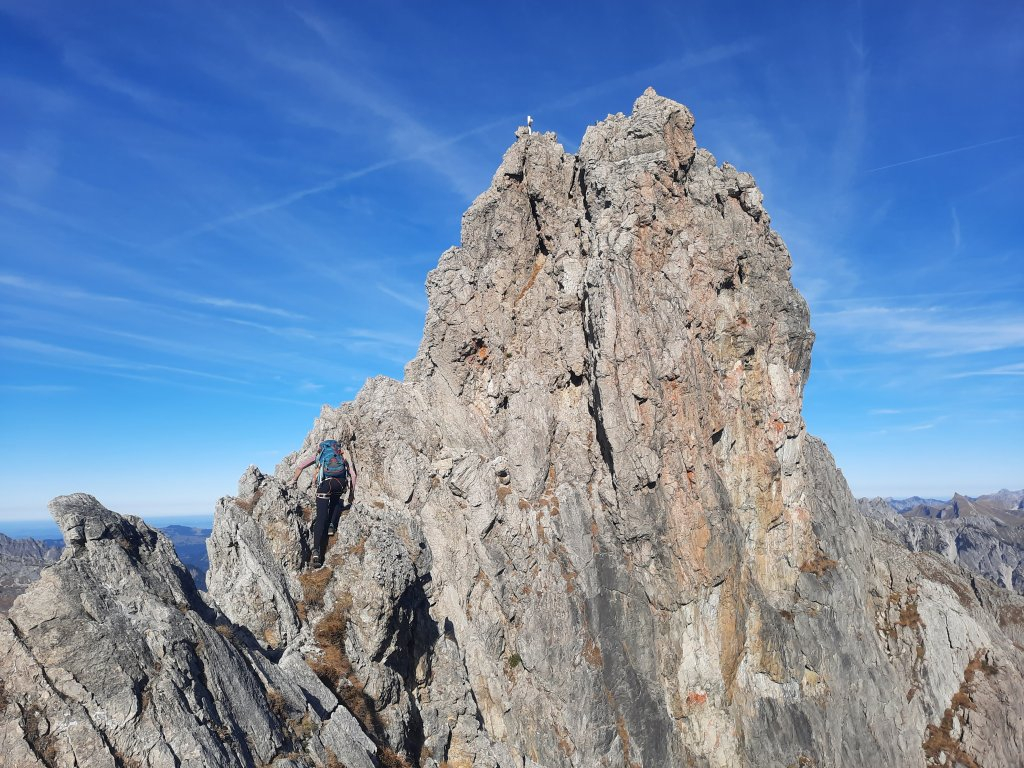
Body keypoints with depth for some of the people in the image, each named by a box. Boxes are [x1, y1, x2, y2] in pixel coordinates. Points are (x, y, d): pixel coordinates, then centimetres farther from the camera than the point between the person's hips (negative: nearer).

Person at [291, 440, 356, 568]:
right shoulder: (344, 455, 28)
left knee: (321, 517, -2)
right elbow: (353, 474, 16)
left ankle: (317, 551, -12)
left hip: (326, 482, -1)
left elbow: (300, 467, 25)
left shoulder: (320, 454, 30)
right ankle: (332, 525, 13)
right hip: (341, 482, 1)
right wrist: (352, 493, 22)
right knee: (336, 500, 34)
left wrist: (294, 481, 37)